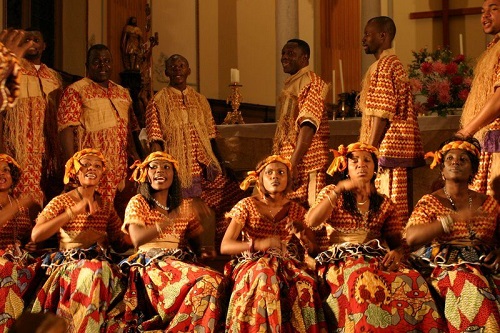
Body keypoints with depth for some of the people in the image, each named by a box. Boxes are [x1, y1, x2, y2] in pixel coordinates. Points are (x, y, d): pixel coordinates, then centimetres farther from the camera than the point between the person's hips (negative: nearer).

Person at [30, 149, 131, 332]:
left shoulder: (106, 204, 19)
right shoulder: (61, 201, 7)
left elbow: (120, 243, 20)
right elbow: (35, 236, -8)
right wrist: (73, 212, -14)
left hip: (101, 260, 3)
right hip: (69, 261, -3)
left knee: (104, 271, -32)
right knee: (93, 271, -35)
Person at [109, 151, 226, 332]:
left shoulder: (183, 206, 20)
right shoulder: (138, 203, 5)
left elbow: (195, 240, 20)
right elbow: (137, 239, -12)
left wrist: (202, 251, -2)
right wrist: (170, 220, -20)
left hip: (182, 262, 5)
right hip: (151, 265, -5)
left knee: (215, 280, -29)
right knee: (209, 280, -31)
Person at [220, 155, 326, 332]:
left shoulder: (296, 210, 12)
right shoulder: (247, 205, 3)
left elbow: (313, 249, 12)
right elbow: (225, 246, -5)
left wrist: (301, 234, -11)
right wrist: (258, 244, -22)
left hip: (288, 266, 2)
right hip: (253, 264, -2)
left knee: (307, 285, -33)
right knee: (266, 280, -38)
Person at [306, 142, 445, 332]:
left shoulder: (385, 204, 22)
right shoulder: (332, 194, 14)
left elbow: (397, 240, 15)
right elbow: (311, 222, -6)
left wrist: (398, 253, -11)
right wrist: (339, 189, -13)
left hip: (378, 259, 3)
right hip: (342, 259, -3)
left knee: (413, 282, -32)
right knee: (365, 281, -41)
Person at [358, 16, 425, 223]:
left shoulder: (384, 66, -11)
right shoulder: (394, 64, 21)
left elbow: (382, 114, -18)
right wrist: (369, 149, 22)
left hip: (387, 149, -10)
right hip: (399, 148, 10)